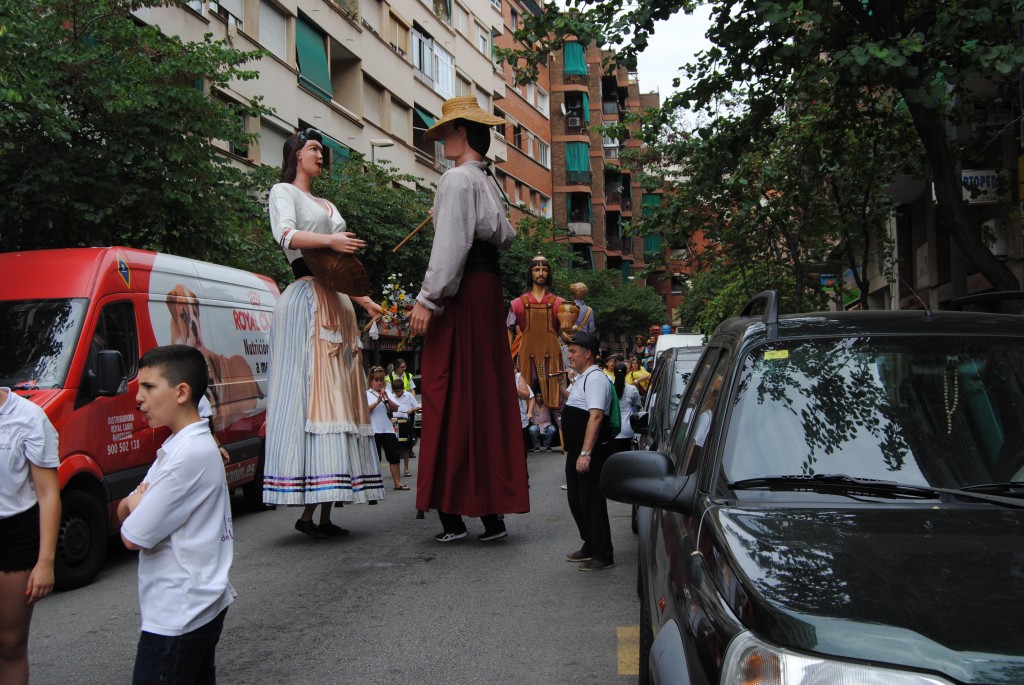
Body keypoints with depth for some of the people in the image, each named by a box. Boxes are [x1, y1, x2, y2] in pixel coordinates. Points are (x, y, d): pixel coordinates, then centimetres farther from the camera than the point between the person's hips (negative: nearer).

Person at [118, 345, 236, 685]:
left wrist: (135, 501, 2)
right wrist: (138, 501, -10)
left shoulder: (190, 454, -22)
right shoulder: (178, 445, 10)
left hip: (177, 617, -9)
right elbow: (123, 511, 12)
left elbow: (133, 537, -19)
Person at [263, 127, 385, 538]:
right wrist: (328, 240, -27)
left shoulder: (328, 206, 29)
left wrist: (364, 301, 25)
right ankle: (308, 511, -16)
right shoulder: (284, 192, 7)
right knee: (310, 392, -15)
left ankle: (325, 511, -2)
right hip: (307, 299, -8)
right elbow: (286, 235, -13)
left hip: (336, 304, 8)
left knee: (338, 395, -1)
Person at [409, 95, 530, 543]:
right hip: (487, 287, 9)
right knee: (487, 395, 9)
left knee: (450, 394, -5)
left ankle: (453, 513, -3)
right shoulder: (486, 183, 19)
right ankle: (492, 511, 14)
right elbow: (504, 237, 18)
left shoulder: (457, 179, -9)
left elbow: (450, 244, -18)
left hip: (460, 292, -9)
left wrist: (428, 299, -19)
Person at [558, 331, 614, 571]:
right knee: (576, 500, 17)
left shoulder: (595, 378, -16)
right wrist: (561, 387, 18)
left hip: (590, 452, -10)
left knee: (591, 501, -5)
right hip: (576, 450, 10)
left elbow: (596, 416, -25)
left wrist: (585, 453, -30)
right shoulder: (580, 378, 17)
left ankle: (603, 555, 5)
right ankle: (590, 546, 31)